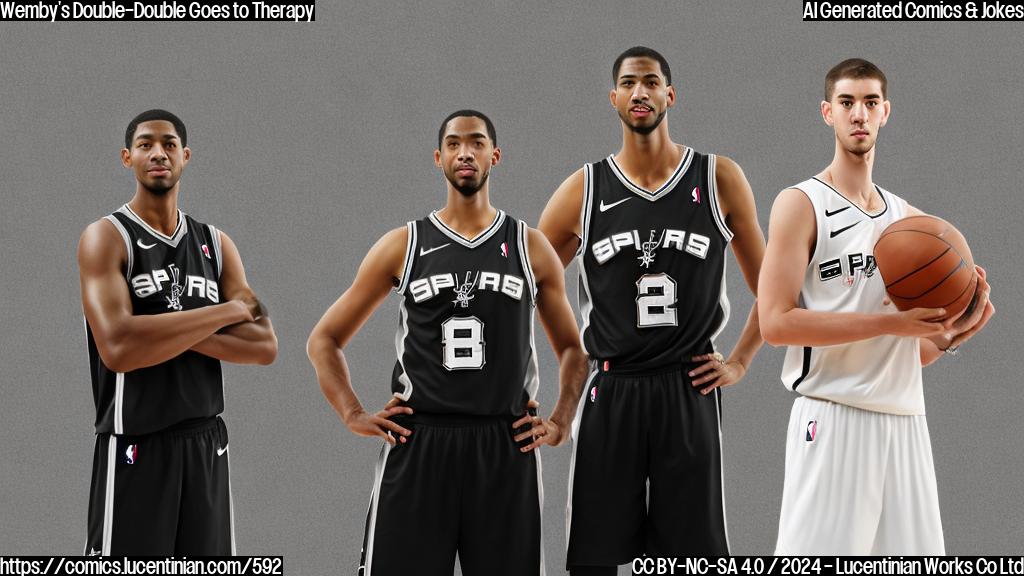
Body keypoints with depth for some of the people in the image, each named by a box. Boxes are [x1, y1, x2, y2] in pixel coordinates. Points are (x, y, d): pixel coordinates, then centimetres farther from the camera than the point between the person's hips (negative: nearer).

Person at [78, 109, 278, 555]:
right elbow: (118, 347, -22)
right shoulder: (106, 237, -6)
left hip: (207, 444, 5)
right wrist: (226, 312, -14)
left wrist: (170, 331, -13)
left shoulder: (215, 244, 10)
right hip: (135, 447, -5)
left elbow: (265, 347, 1)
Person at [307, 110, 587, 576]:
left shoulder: (530, 248, 8)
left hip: (506, 449, 1)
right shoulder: (402, 245, 6)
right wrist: (353, 415, -1)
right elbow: (324, 340, 10)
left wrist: (561, 423, 5)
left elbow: (572, 349, 18)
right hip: (417, 446, -1)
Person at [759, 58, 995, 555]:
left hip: (905, 421, 6)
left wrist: (953, 332, -2)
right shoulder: (801, 204, -2)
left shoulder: (911, 219, 16)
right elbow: (776, 322, -14)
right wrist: (891, 322, -19)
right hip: (834, 419, -6)